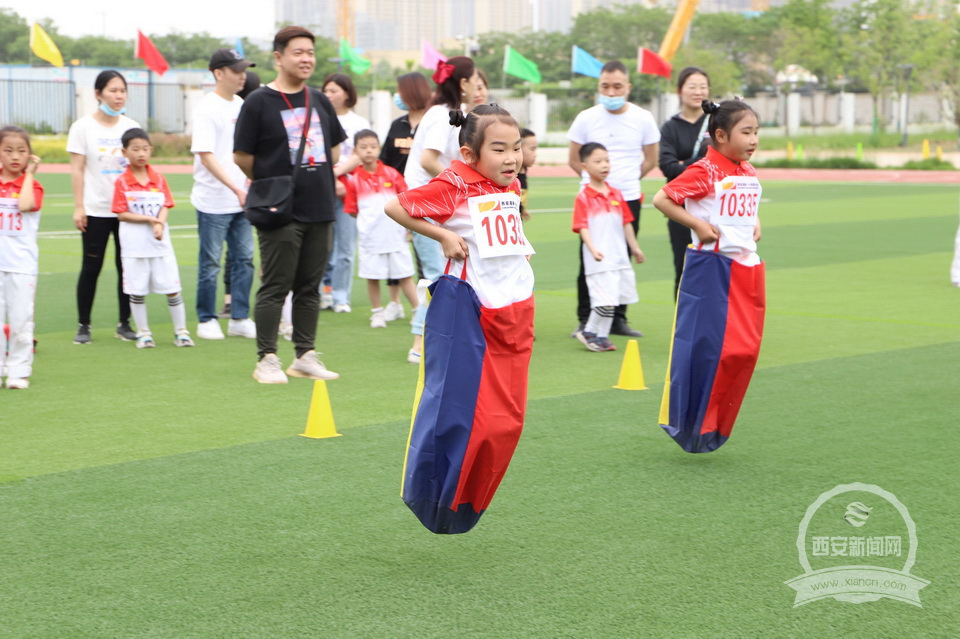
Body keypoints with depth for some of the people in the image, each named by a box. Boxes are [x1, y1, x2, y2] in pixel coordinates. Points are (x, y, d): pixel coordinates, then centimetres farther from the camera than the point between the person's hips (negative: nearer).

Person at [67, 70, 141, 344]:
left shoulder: (131, 126, 8)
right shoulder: (83, 127, 0)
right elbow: (77, 169, -2)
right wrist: (78, 207, -8)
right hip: (96, 210, -3)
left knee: (127, 266, 2)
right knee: (91, 267, 0)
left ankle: (125, 323, 12)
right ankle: (83, 325, 8)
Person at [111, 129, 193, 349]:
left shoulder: (159, 179, 7)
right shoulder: (122, 182, -3)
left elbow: (165, 207, 1)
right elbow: (122, 214, -8)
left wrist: (159, 224, -19)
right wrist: (148, 218, -17)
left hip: (160, 243, 2)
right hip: (134, 245, -2)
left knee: (172, 288, 2)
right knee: (137, 290, 4)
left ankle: (181, 331, 11)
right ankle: (143, 333, 16)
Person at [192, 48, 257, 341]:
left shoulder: (240, 105, 11)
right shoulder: (207, 108, -12)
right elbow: (205, 155, -17)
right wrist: (236, 188, -22)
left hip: (241, 199, 7)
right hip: (214, 201, -7)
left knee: (244, 259, 7)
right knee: (210, 263, 2)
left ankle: (239, 319, 14)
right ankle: (206, 320, 12)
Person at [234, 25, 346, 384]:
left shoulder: (319, 102, 12)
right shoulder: (258, 102, -5)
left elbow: (334, 149, 23)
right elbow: (242, 157, -4)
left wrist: (317, 179, 13)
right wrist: (270, 184, 5)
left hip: (320, 209, 6)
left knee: (310, 287, 10)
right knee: (275, 287, -3)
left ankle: (305, 356, 18)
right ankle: (267, 360, 3)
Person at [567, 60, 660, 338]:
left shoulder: (642, 119, 2)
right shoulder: (586, 118, 1)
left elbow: (651, 159, 14)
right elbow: (573, 159, 12)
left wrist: (627, 180, 12)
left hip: (629, 199, 1)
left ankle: (618, 319, 14)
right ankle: (585, 320, 7)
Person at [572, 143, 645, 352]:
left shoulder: (616, 194, 12)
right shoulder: (583, 197, -6)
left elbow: (626, 223, 17)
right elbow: (582, 227, -12)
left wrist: (634, 248, 18)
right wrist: (592, 249, -24)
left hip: (619, 256, 6)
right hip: (599, 258, -6)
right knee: (605, 298, -12)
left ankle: (599, 335, 21)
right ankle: (590, 332, 6)